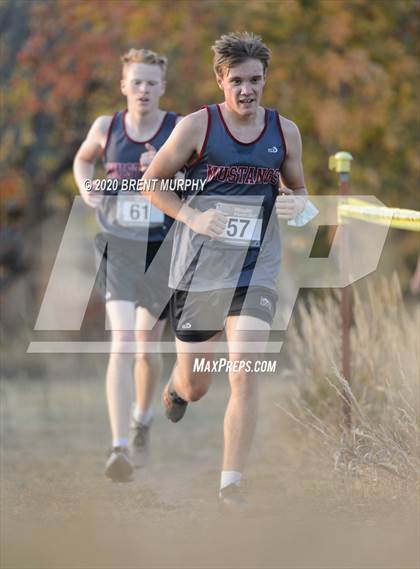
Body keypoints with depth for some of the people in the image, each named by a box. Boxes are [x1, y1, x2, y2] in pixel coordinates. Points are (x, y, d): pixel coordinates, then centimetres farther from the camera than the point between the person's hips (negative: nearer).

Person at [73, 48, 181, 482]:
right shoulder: (106, 128, 1)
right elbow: (83, 159, 22)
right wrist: (86, 189, 3)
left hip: (164, 251, 0)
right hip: (120, 249, 0)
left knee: (147, 348, 14)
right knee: (121, 341, -19)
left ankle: (142, 421, 46)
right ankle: (119, 449, -28)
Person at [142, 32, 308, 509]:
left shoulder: (285, 132, 3)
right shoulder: (196, 126, -6)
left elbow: (298, 190, 17)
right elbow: (150, 182, 0)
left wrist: (296, 205, -7)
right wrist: (193, 218, -14)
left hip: (255, 273, 1)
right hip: (198, 271, -1)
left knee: (245, 379, -15)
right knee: (195, 388, 10)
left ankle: (231, 486, -10)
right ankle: (176, 383, 50)